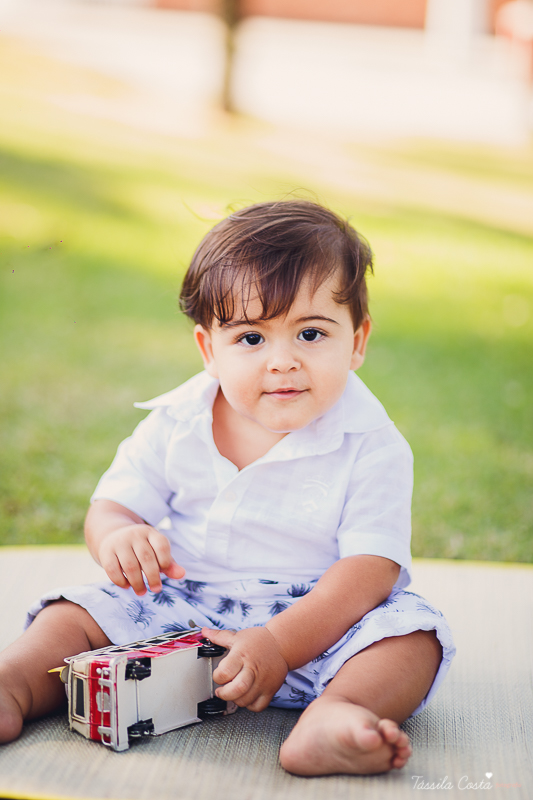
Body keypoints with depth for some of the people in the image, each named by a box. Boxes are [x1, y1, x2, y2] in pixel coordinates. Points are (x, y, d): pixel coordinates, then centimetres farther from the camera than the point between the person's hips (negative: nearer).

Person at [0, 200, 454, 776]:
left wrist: (280, 642, -31)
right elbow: (111, 505, 2)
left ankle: (332, 715, -51)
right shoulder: (174, 426, -2)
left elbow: (371, 568, -18)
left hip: (317, 618, -3)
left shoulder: (371, 447, -13)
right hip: (180, 609, 3)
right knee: (77, 613, -13)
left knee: (414, 632, -29)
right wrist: (117, 536, -25)